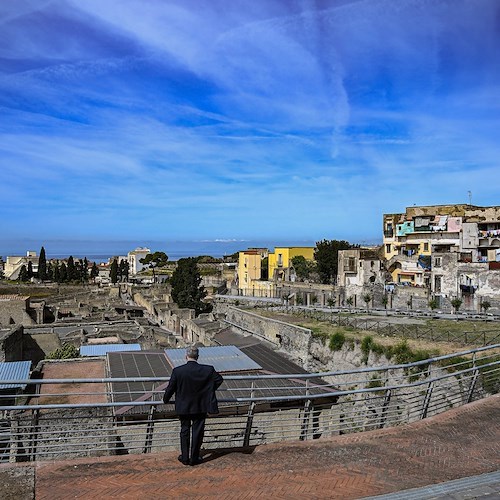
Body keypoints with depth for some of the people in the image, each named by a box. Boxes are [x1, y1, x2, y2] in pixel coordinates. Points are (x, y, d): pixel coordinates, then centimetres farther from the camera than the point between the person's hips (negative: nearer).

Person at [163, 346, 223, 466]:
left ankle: (185, 458, 24)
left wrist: (165, 400, 12)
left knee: (185, 432, 16)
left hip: (183, 407, 0)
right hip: (201, 407, 0)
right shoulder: (208, 370, -12)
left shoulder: (177, 371, -16)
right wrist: (208, 391, 16)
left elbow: (170, 388, -7)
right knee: (197, 432, 12)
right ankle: (194, 458, 20)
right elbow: (219, 379, 2)